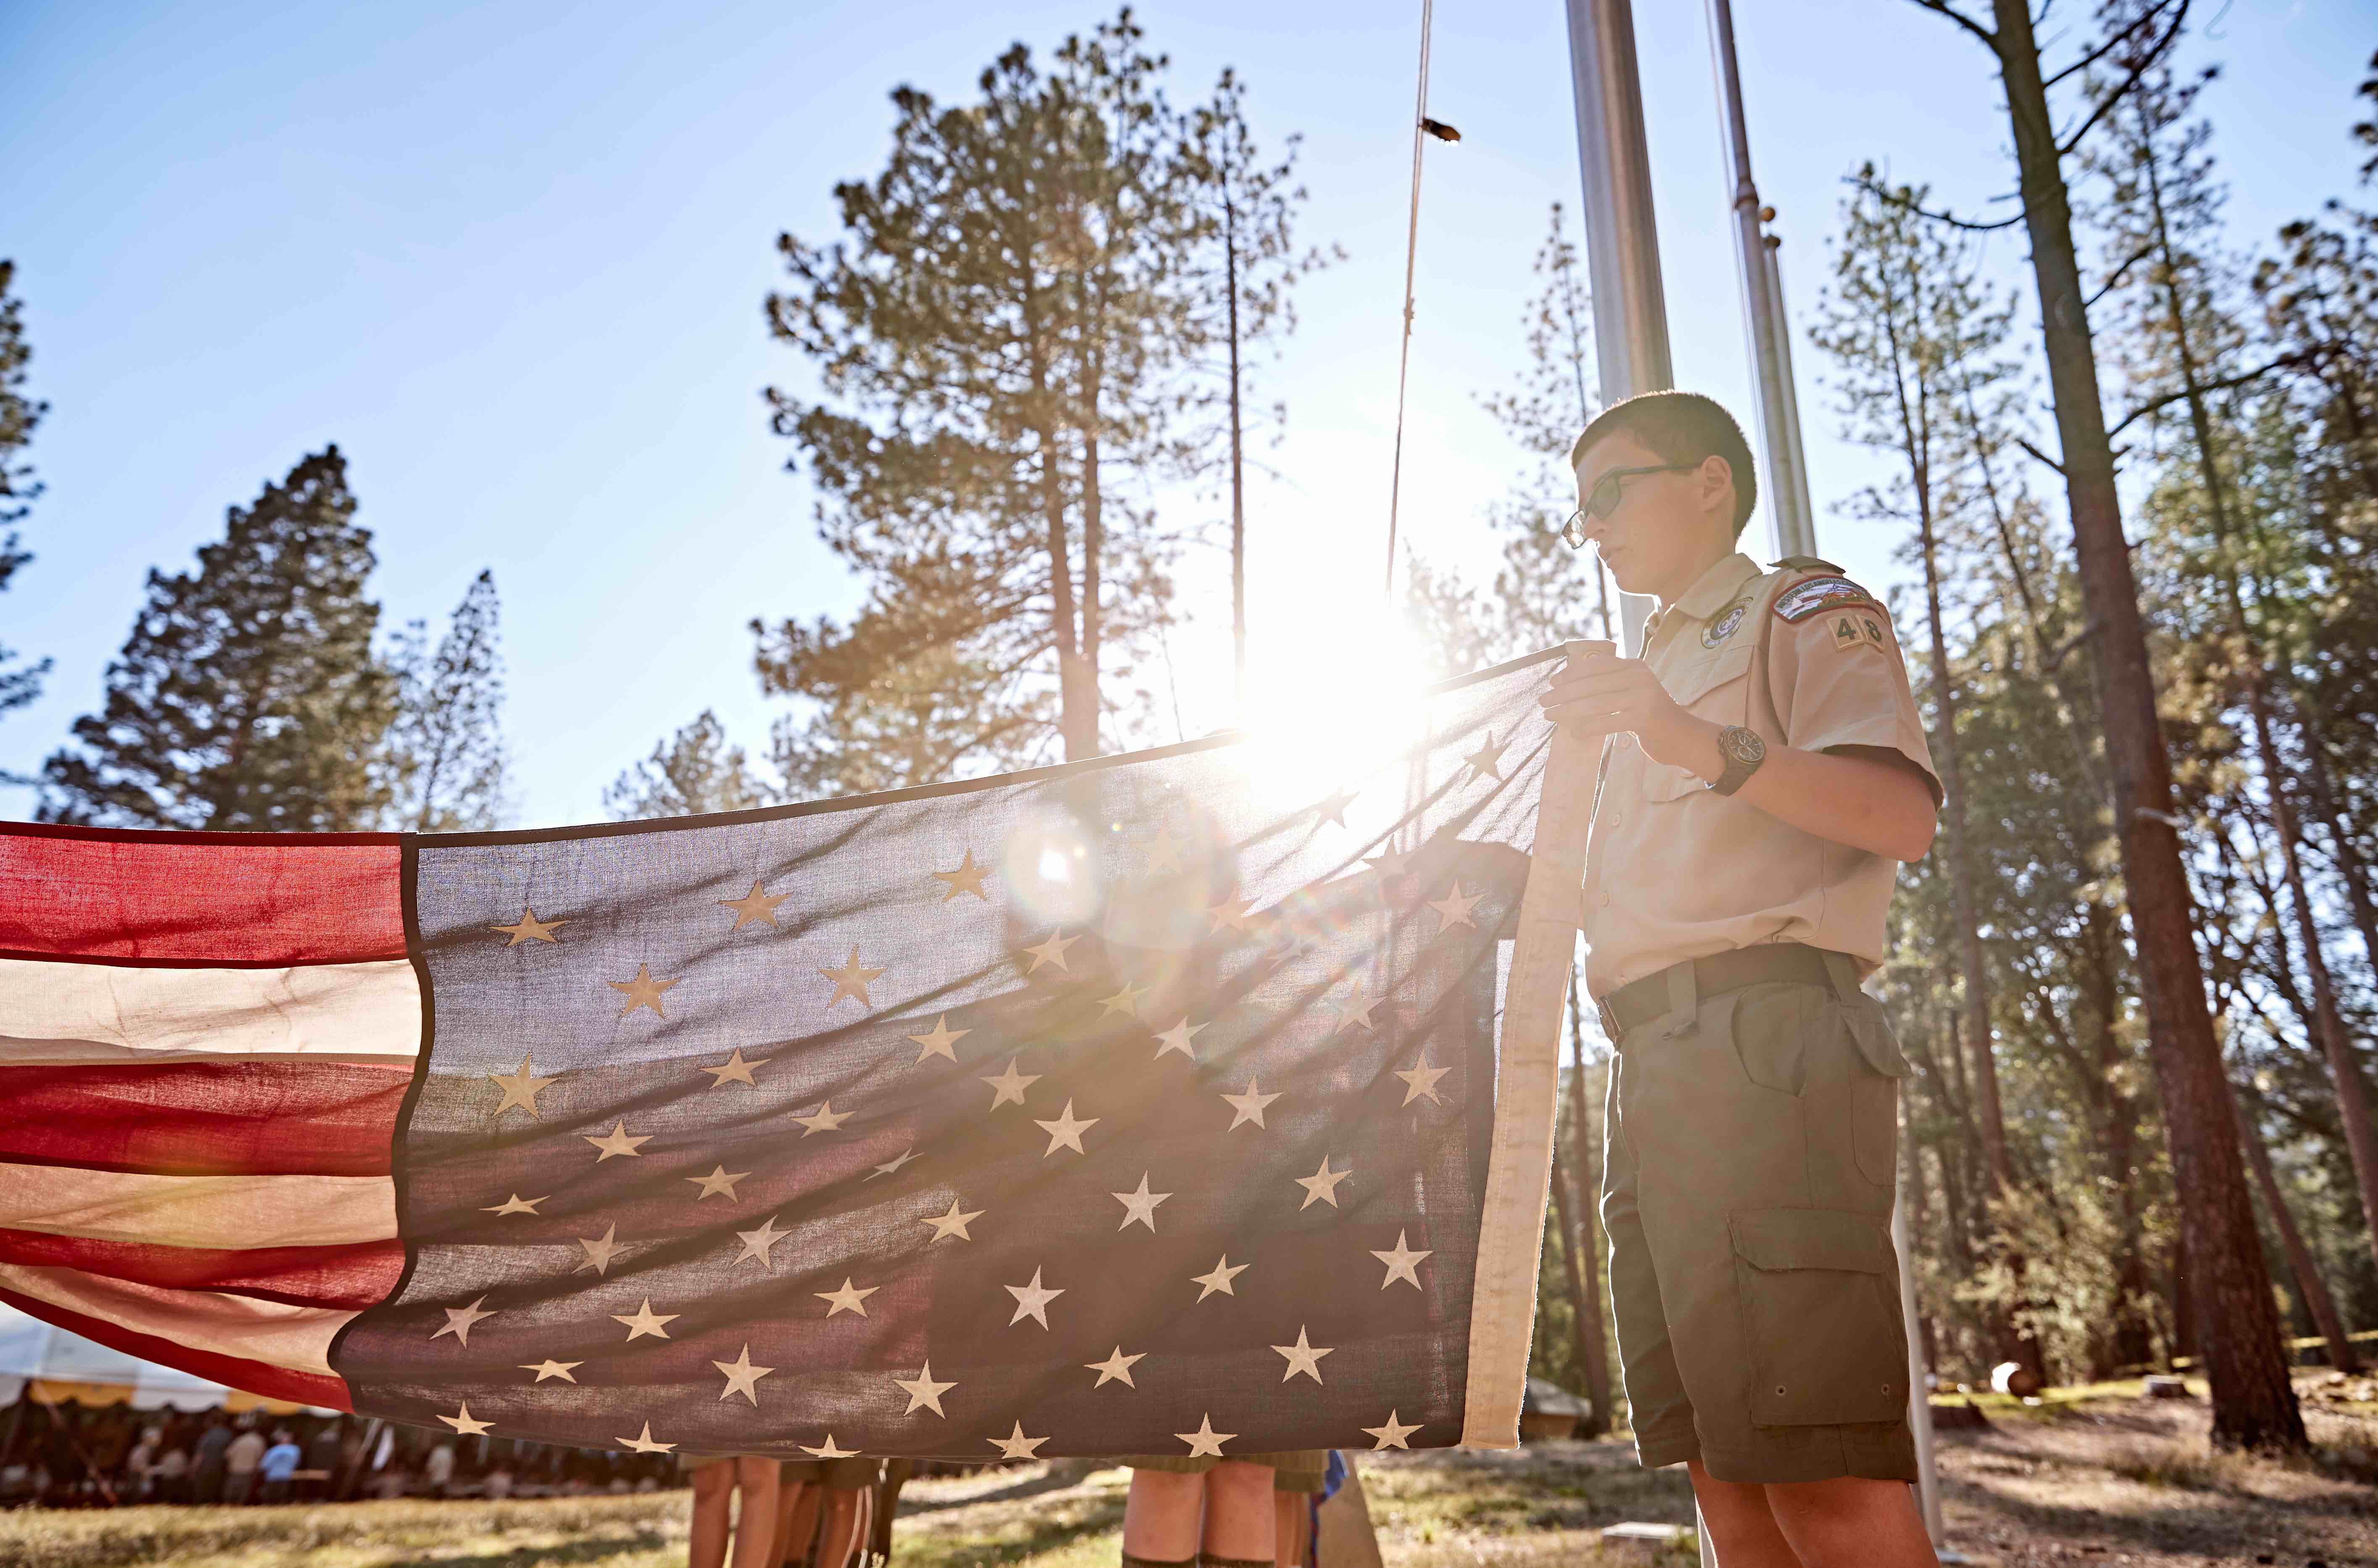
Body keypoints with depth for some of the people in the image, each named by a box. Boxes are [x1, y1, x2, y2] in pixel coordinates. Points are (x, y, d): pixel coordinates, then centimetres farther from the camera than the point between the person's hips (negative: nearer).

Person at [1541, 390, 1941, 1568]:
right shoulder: (1656, 674, 33)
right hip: (1656, 1064, 8)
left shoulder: (1805, 613, 9)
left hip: (1766, 1039, -8)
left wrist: (1706, 746, -22)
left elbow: (1903, 813, -9)